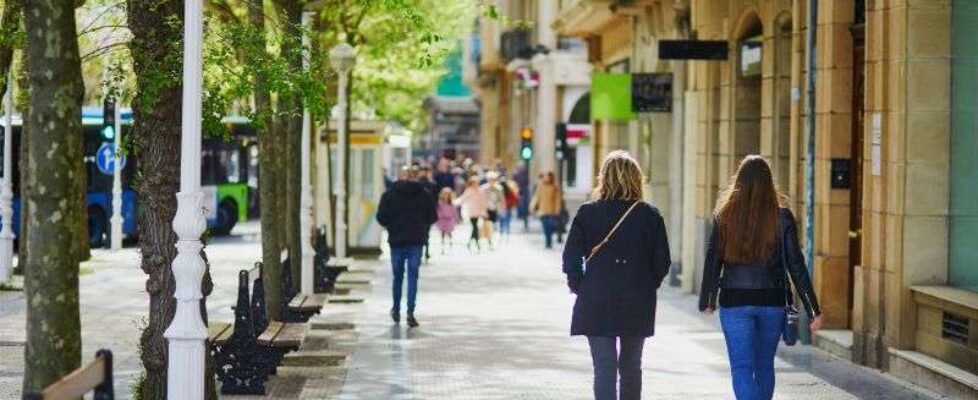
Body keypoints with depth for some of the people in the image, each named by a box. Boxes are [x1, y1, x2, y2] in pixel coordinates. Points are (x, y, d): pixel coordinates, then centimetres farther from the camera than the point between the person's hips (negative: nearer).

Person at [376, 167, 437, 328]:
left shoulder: (389, 195, -3)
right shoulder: (423, 194, 1)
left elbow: (381, 218, -7)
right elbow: (432, 217, 3)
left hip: (397, 241, 0)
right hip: (416, 241, 0)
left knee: (398, 276, 13)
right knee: (413, 276, 1)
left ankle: (396, 311, 23)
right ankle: (410, 313, -10)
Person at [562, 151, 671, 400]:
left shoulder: (588, 213, -5)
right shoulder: (650, 216, -3)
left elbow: (571, 257, -7)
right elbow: (662, 262, -2)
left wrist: (579, 286, 6)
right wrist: (646, 287, 13)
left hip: (597, 305, -2)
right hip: (638, 305, 2)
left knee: (604, 369, -1)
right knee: (631, 368, 16)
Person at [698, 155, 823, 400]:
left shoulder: (725, 215, -4)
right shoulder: (781, 217, -3)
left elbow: (713, 260, -2)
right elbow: (796, 264, -4)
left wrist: (707, 301, 10)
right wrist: (813, 309, -1)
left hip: (735, 301, -2)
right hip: (772, 301, 2)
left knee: (742, 367, -2)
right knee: (765, 365, 18)